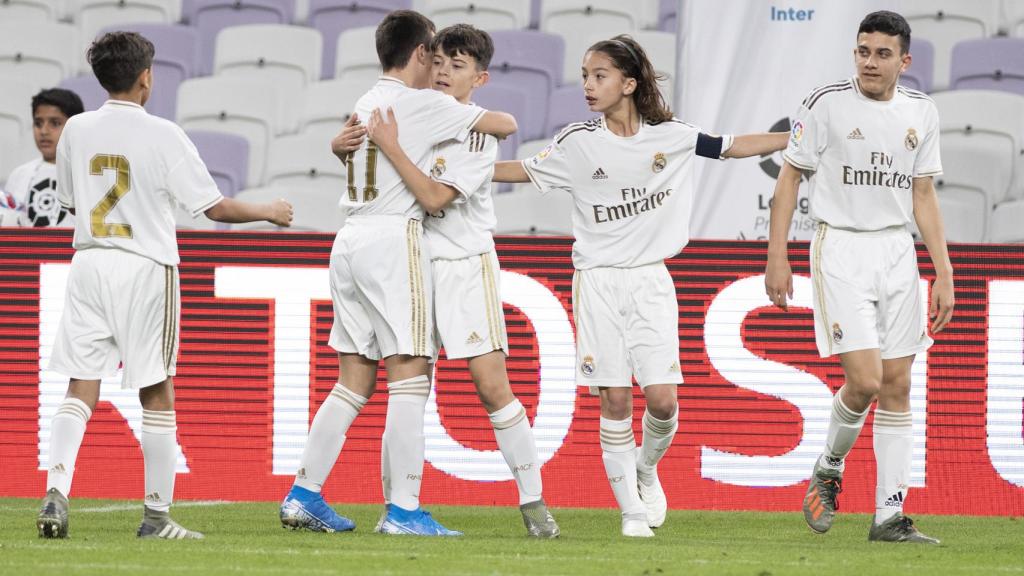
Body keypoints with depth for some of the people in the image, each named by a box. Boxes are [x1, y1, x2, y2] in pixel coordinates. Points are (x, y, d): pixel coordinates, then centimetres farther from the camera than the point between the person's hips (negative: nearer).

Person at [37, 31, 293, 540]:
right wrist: (269, 211, 10)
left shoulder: (76, 131, 3)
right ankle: (156, 514, 7)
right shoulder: (162, 136, -9)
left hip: (88, 263, 4)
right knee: (157, 393, 5)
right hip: (144, 266, -4)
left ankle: (56, 490, -15)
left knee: (81, 388, 4)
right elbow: (215, 207, -7)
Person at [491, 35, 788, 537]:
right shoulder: (579, 143, -1)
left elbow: (733, 147, 8)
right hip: (598, 282, -1)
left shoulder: (670, 137, 0)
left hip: (651, 282, 1)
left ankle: (646, 469, 23)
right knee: (615, 399, -3)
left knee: (661, 398, -8)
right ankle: (631, 510, 8)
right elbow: (524, 171, 8)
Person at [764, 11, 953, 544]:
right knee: (865, 380, -16)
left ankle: (889, 515, 5)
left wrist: (944, 273, 9)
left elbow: (923, 196, 14)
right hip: (840, 249, -5)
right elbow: (789, 178, -1)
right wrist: (777, 258, -6)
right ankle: (828, 470, 12)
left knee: (897, 386, 1)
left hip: (897, 252, 5)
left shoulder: (921, 113, 7)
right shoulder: (826, 104, -6)